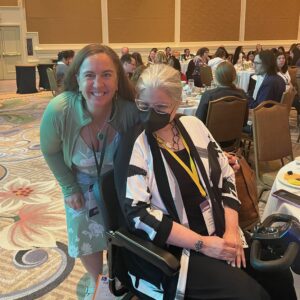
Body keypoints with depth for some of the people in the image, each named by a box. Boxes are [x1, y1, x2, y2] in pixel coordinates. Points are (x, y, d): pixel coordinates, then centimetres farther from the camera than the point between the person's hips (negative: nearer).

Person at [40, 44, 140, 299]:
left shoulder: (130, 112, -35)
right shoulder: (58, 110, -32)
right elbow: (51, 151, -12)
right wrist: (70, 188, -9)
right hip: (83, 184, 1)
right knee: (86, 238, 15)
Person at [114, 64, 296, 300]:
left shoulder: (193, 126, 2)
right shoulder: (135, 144, -13)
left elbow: (225, 175, 6)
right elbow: (137, 213, -20)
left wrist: (231, 230, -6)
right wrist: (201, 243, -20)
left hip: (219, 234, 6)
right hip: (172, 248, -5)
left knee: (280, 278, 3)